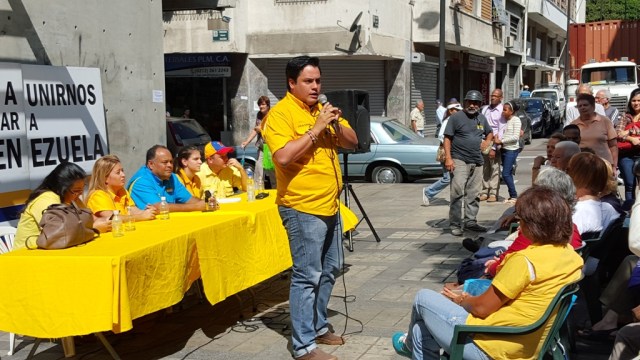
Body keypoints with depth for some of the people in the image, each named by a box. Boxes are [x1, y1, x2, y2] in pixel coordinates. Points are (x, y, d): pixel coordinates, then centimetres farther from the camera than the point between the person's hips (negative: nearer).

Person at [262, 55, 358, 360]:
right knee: (307, 275, -6)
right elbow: (283, 156, -25)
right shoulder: (281, 113, -12)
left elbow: (352, 143, 13)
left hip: (329, 205, 9)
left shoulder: (322, 109, 14)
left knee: (330, 270, 17)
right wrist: (316, 128, -22)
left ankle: (318, 326, 32)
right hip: (303, 208, -9)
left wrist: (336, 124, -7)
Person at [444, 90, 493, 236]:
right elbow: (447, 138, -6)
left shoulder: (481, 118, 15)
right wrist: (448, 158, -15)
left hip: (477, 161, 6)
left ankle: (470, 221, 22)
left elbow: (489, 132, 32)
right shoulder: (456, 117, -4)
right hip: (459, 160, -6)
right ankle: (455, 225, -8)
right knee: (458, 192, -13)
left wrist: (487, 141, 10)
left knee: (473, 194, 11)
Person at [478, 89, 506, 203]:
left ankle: (493, 193, 0)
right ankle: (485, 192, 13)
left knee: (495, 169, -3)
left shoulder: (501, 111, -6)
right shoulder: (485, 108, 13)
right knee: (485, 169, 8)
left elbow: (501, 131, -10)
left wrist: (494, 148, -14)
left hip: (494, 143, -5)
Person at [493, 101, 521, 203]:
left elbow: (515, 137, -15)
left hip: (512, 150, -8)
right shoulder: (506, 121, 15)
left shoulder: (516, 120, -7)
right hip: (504, 149, 8)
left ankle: (514, 196, -2)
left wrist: (501, 141, -14)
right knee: (508, 174, 8)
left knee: (506, 174, -10)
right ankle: (512, 196, 13)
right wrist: (498, 138, -3)